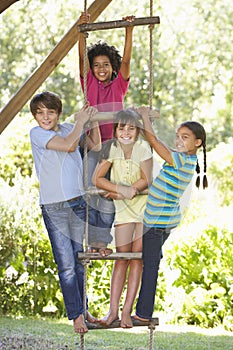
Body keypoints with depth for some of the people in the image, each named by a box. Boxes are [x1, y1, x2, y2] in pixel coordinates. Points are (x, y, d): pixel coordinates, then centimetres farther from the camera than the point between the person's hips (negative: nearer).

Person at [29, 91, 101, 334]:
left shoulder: (68, 129, 12)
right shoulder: (36, 133, -5)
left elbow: (95, 147, 18)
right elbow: (69, 145, -17)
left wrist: (93, 120, 6)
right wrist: (81, 121, -4)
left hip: (78, 202, 5)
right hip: (54, 207, -5)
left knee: (79, 262, 9)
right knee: (66, 265, -7)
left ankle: (81, 310, 18)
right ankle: (76, 315, -2)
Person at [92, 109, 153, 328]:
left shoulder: (143, 147, -14)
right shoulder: (112, 149, -8)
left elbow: (146, 181, -14)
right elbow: (97, 178, -11)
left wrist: (117, 192, -16)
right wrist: (122, 190, -24)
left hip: (144, 205, -1)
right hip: (123, 208, 2)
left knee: (137, 257, -3)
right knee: (122, 257, -2)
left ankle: (127, 310, -3)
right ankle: (113, 310, -2)